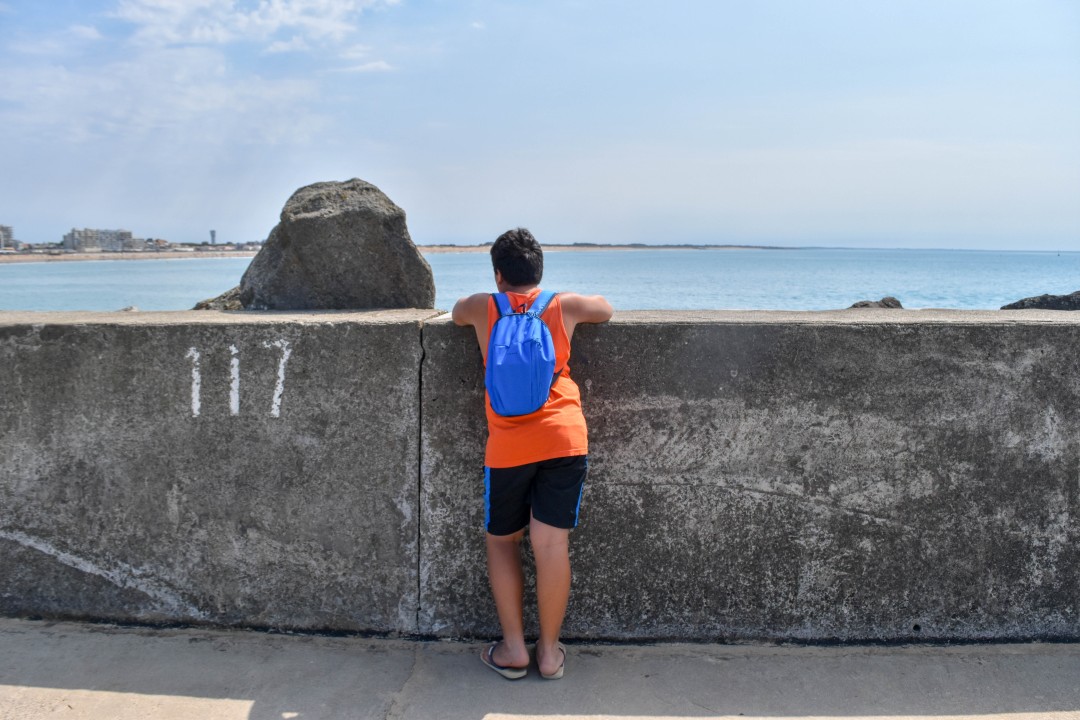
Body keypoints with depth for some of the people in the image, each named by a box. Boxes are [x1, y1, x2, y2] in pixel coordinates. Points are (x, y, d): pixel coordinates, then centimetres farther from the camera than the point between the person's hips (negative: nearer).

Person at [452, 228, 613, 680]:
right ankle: (549, 651, 13)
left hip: (507, 447, 0)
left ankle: (513, 648, 16)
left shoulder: (483, 308, 8)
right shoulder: (564, 306, 9)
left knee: (501, 542, 15)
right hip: (564, 439, 0)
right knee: (551, 544, 3)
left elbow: (457, 313, 32)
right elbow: (605, 310, 29)